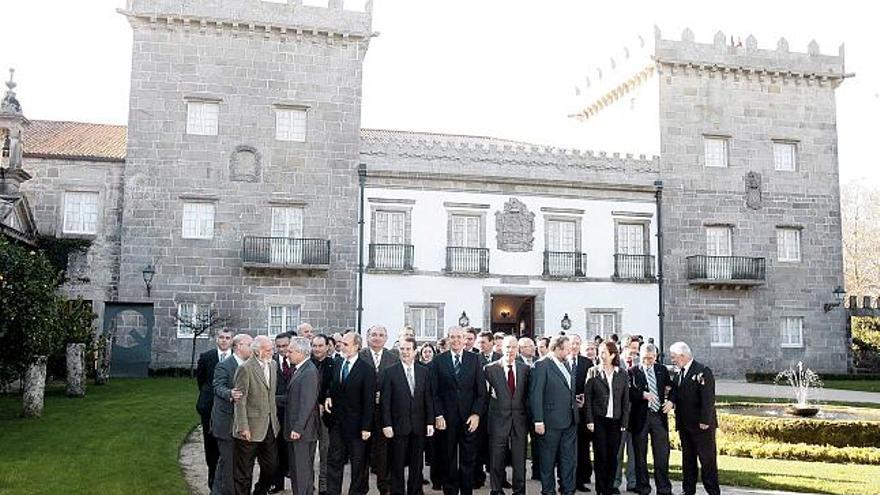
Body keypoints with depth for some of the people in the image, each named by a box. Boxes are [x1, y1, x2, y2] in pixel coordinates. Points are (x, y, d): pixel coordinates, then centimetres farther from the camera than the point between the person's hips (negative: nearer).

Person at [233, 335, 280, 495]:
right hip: (251, 428, -7)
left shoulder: (272, 365, 9)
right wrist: (243, 427, -17)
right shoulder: (245, 369, -14)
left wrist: (275, 419, 11)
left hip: (269, 426, 7)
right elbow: (240, 401, -15)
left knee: (271, 465, 13)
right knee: (244, 471, 5)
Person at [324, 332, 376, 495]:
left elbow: (369, 401, -12)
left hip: (356, 424, -5)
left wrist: (366, 427, -14)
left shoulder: (367, 369, -12)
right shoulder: (337, 365, 6)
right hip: (337, 422, 5)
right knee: (334, 460, 10)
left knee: (358, 463, 9)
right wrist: (328, 397, -2)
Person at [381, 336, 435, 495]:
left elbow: (429, 399, 7)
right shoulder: (390, 372, -3)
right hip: (398, 426, -3)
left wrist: (430, 422, 1)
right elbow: (385, 401, -5)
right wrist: (386, 424, -10)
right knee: (397, 465, 5)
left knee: (417, 464, 9)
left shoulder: (424, 372, 6)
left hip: (418, 426, 3)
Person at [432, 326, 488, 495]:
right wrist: (438, 415, -6)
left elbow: (481, 390, 2)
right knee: (449, 459, 7)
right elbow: (435, 392, 2)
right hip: (447, 418, 0)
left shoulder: (474, 359, 5)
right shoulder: (439, 361, 4)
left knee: (468, 459, 4)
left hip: (469, 417, 0)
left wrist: (476, 414, -6)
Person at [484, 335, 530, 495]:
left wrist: (528, 417, 4)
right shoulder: (490, 368, -3)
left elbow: (528, 395, 9)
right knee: (496, 459, 4)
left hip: (519, 420, 2)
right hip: (498, 419, -2)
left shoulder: (525, 368, 6)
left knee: (519, 459, 8)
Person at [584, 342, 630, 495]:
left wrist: (624, 421, 0)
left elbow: (626, 400, 6)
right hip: (599, 419, -2)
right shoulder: (593, 372, 1)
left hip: (616, 420, 2)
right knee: (601, 455, 1)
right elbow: (588, 397, -1)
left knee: (613, 456, 4)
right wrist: (590, 420, -7)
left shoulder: (622, 374, 5)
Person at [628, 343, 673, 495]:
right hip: (640, 416, -2)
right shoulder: (632, 372, -4)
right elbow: (629, 394, -11)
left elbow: (671, 387, 15)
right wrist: (643, 395, -24)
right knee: (640, 455, 7)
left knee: (662, 454, 4)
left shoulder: (662, 370, 9)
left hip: (659, 415, 3)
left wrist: (671, 401, -3)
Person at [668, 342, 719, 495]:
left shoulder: (703, 371, -13)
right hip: (684, 425, 7)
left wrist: (705, 421, -21)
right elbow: (675, 391, 11)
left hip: (702, 425, -7)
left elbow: (708, 398, -18)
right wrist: (671, 400, -12)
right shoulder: (678, 374, 11)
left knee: (707, 459, 2)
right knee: (688, 459, 13)